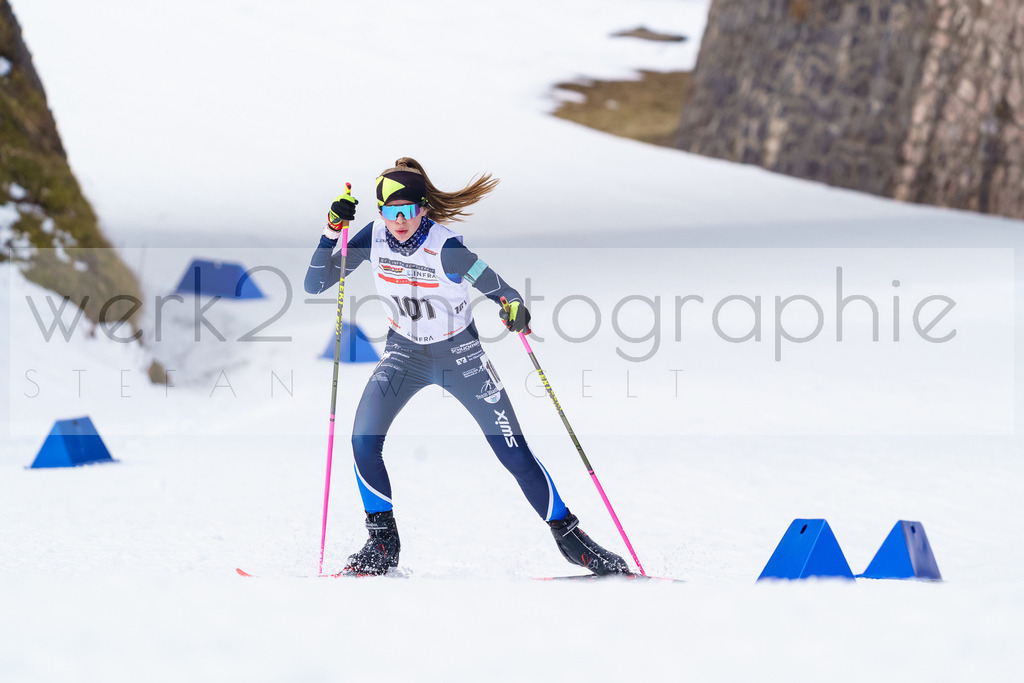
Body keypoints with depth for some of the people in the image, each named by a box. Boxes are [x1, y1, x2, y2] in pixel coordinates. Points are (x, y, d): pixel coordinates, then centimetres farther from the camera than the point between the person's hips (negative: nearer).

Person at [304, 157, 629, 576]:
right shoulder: (374, 238, -15)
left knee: (514, 454, -5)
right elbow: (315, 284, -11)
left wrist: (515, 308, -44)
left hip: (460, 355, -3)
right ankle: (383, 544, 1)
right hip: (404, 353, 3)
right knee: (363, 441, -17)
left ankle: (570, 537, 11)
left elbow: (503, 292, -20)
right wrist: (332, 232, -25)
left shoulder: (445, 248, -26)